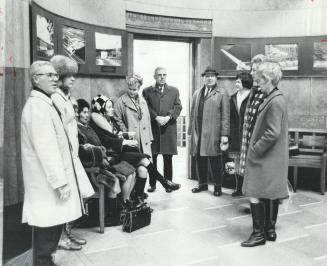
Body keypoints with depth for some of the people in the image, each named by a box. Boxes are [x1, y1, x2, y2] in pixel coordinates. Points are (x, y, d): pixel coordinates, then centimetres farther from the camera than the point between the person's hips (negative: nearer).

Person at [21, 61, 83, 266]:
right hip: (48, 181, -10)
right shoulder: (37, 106, -17)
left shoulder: (44, 103, 17)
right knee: (48, 226, -1)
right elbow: (46, 149, -22)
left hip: (51, 178, 10)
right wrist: (60, 182, -21)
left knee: (52, 224, 16)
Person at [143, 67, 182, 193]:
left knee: (168, 157, 4)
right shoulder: (147, 91, 10)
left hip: (169, 127, 1)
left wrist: (168, 117, -10)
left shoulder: (174, 91, 14)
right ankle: (152, 184, 11)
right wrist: (156, 117, -13)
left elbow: (178, 107, 6)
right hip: (152, 128, -1)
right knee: (152, 157, 2)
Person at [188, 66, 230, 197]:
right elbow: (192, 113, 16)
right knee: (200, 159, 8)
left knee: (214, 159, 0)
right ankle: (202, 183, 23)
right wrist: (191, 130, 10)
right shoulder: (197, 93, 18)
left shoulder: (222, 93, 3)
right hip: (198, 132, 4)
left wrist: (224, 134, -10)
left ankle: (217, 186, 13)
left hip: (213, 133, -4)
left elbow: (225, 115, -3)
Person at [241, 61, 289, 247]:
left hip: (266, 158, -10)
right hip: (271, 157, 10)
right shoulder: (275, 98, 11)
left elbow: (272, 133, -24)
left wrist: (254, 150, -16)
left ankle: (259, 234, 8)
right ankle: (270, 230, 27)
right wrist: (254, 146, 12)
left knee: (255, 195, -2)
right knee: (270, 195, 16)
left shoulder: (275, 101, -19)